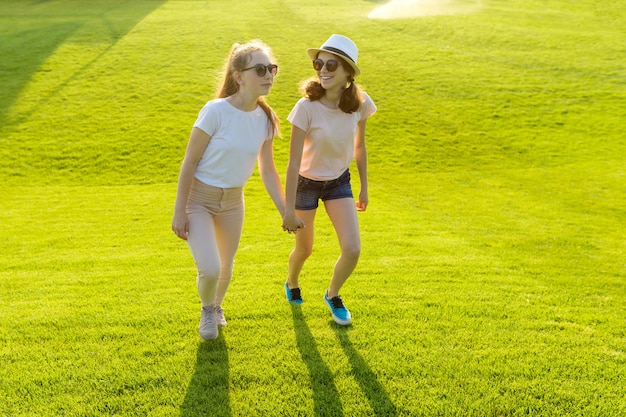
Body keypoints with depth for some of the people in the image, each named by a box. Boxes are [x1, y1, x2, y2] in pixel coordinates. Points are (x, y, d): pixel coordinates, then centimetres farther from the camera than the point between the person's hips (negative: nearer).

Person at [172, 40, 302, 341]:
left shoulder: (266, 118, -8)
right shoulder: (216, 111, -24)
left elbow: (268, 171, 3)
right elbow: (189, 163, -17)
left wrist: (285, 211, 1)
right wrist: (179, 212, -15)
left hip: (233, 201, 5)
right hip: (199, 197, -5)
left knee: (226, 268, 17)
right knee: (210, 269, -15)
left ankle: (216, 307, 51)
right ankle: (207, 310, 21)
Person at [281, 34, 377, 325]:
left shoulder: (360, 103, -15)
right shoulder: (307, 107, -27)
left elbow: (359, 147, 1)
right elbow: (293, 161, -23)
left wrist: (363, 189, 9)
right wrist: (288, 210, -20)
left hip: (339, 181, 3)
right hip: (306, 182, -3)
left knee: (352, 250, -8)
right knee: (304, 249, 15)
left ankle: (333, 295, 25)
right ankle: (292, 284, 52)